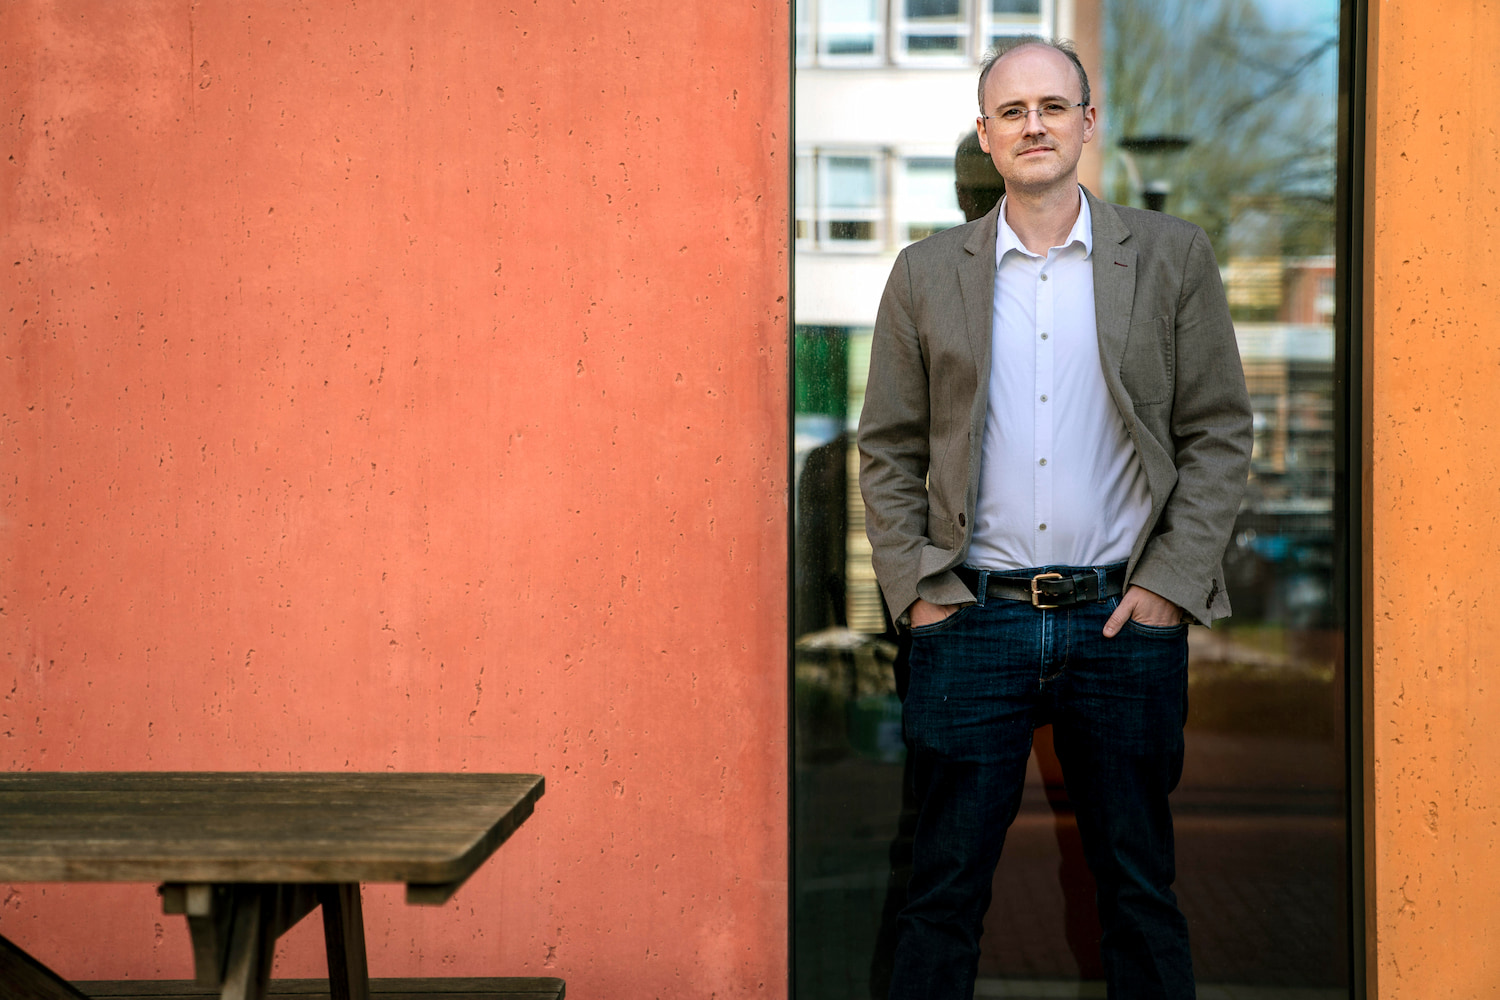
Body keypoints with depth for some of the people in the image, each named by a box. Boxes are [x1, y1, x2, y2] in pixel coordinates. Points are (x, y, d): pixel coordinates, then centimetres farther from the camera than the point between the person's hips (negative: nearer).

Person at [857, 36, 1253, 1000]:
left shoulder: (1171, 255, 3)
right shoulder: (927, 273, 6)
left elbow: (1220, 433, 3)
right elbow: (888, 449, 8)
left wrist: (1171, 582, -5)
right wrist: (916, 587, -2)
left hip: (1124, 620, 0)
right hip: (971, 621, 0)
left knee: (1141, 894, 11)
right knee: (943, 894, 6)